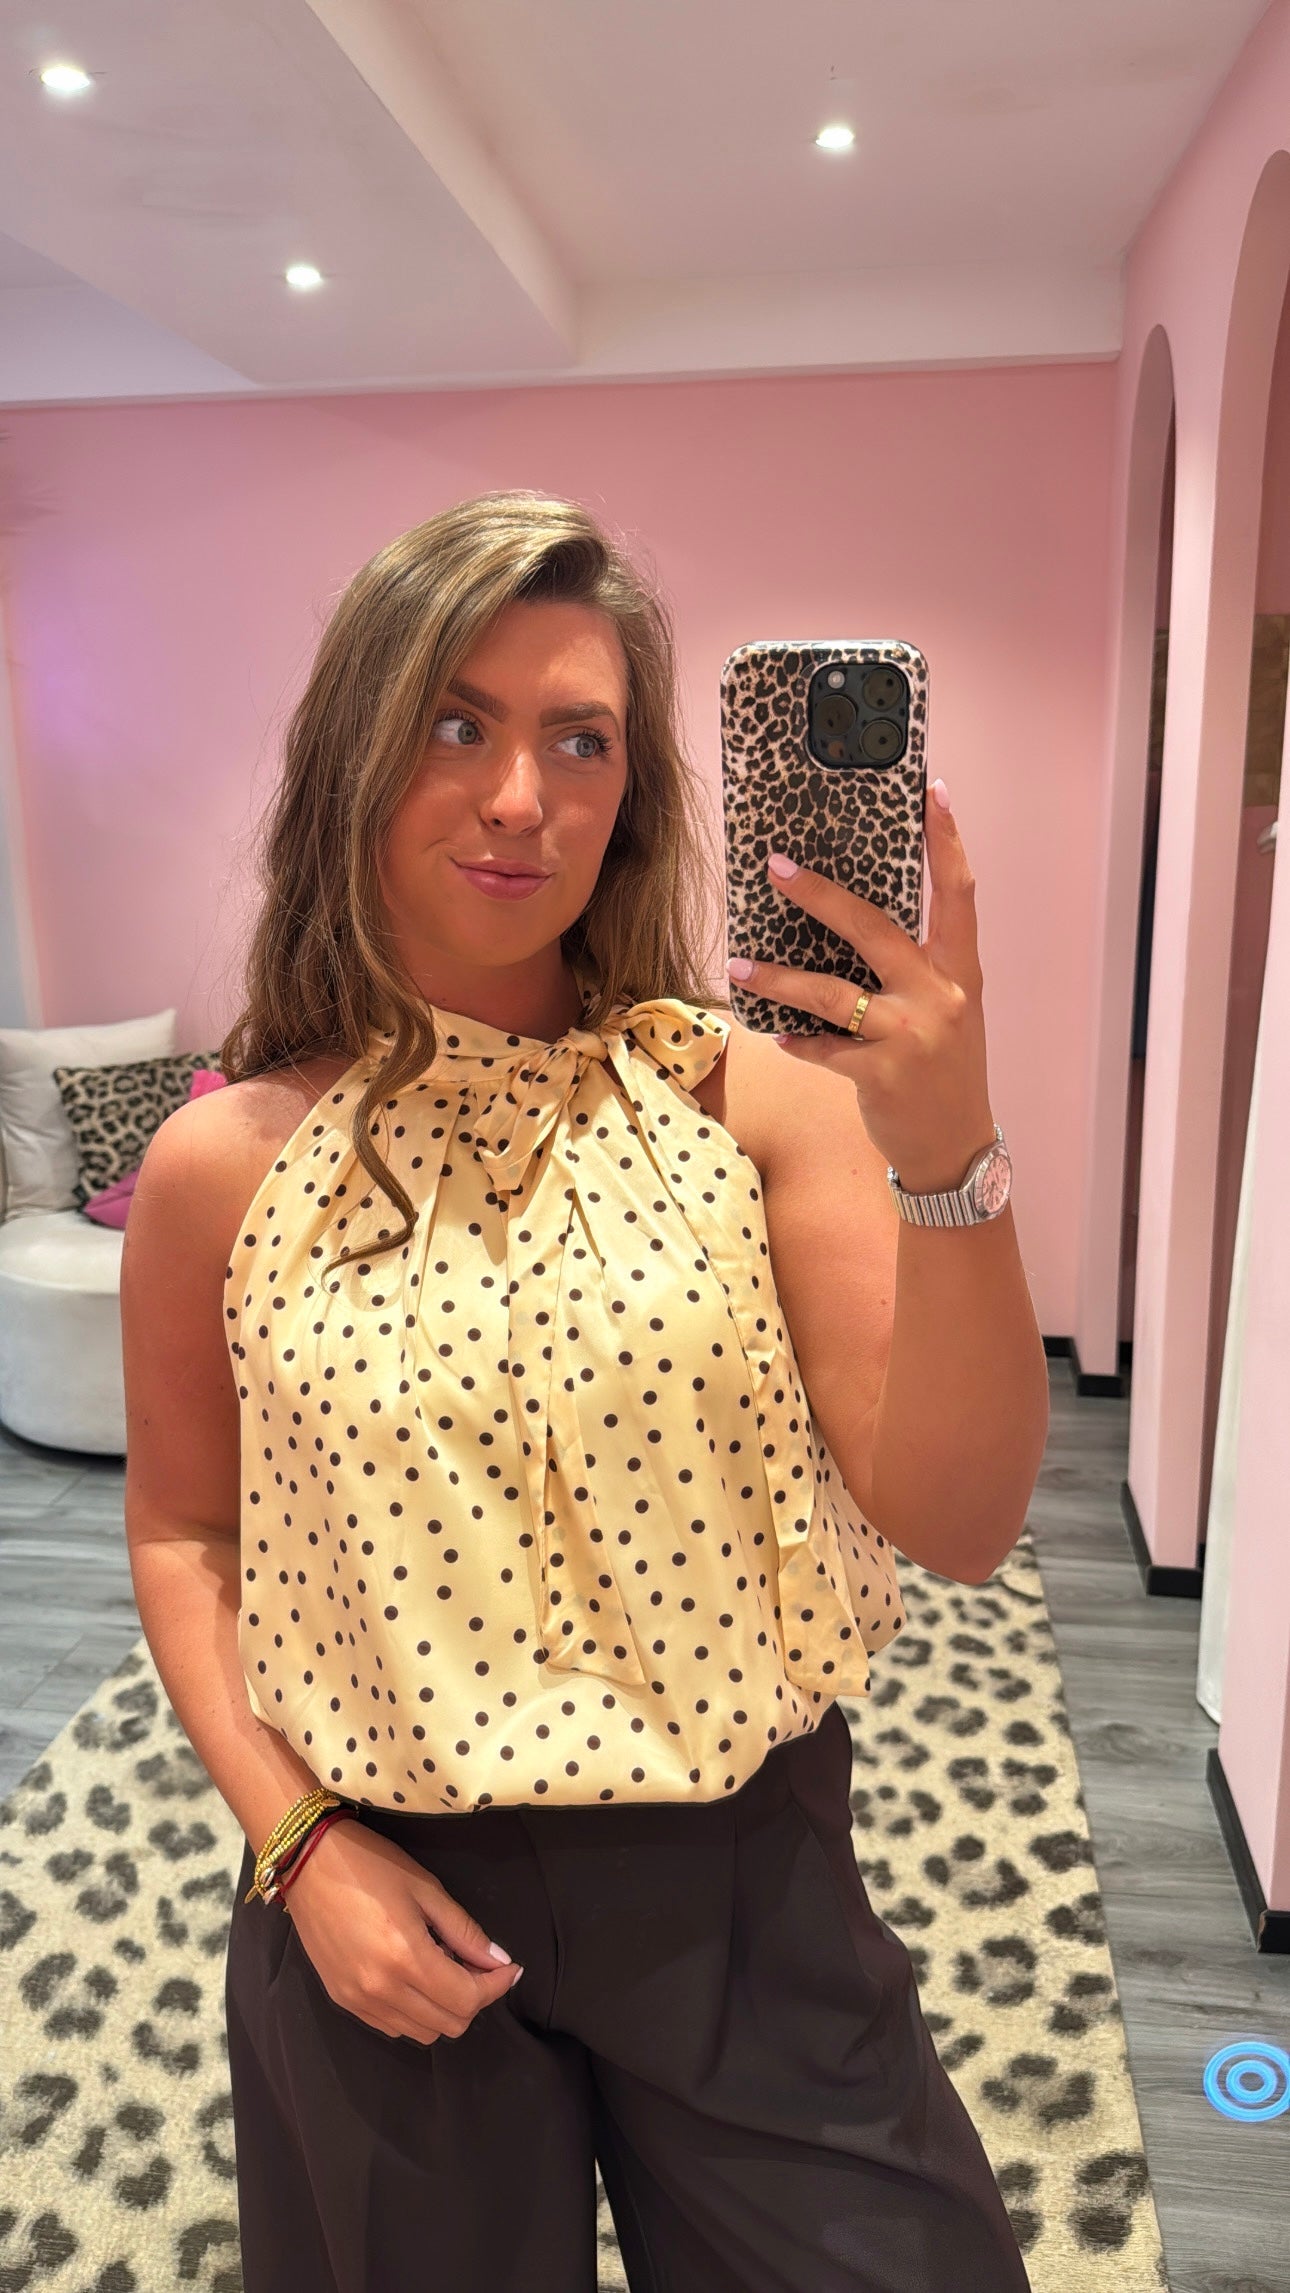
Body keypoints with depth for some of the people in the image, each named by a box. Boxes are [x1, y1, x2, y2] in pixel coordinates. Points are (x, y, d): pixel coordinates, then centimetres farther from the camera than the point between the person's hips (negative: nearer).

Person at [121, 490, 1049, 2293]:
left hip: (743, 1877, 0)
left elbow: (960, 1529, -16)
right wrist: (295, 1845, -6)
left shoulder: (755, 1093, -13)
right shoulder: (227, 1165, -9)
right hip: (382, 1897, 1)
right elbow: (179, 1531, 4)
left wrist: (950, 1157, -30)